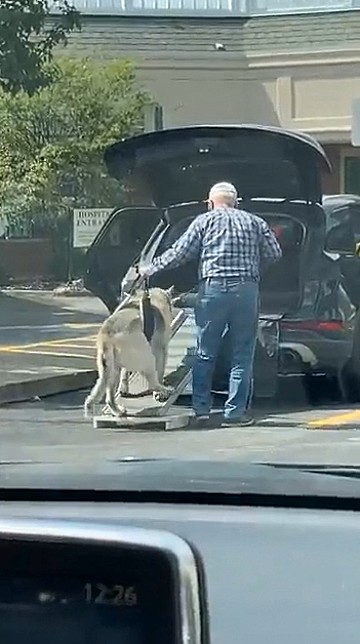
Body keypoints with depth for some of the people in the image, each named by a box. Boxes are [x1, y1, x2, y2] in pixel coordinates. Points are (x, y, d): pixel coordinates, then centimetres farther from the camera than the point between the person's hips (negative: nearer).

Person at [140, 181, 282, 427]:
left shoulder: (205, 221, 7)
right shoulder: (255, 222, 14)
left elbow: (179, 253, 2)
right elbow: (275, 253, 11)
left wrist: (150, 270, 12)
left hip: (213, 289, -1)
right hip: (247, 289, 1)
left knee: (205, 354, 7)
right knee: (242, 355, 5)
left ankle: (201, 409, 7)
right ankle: (235, 412, 3)